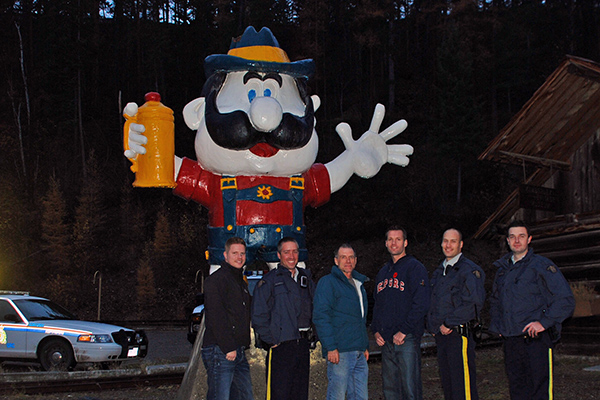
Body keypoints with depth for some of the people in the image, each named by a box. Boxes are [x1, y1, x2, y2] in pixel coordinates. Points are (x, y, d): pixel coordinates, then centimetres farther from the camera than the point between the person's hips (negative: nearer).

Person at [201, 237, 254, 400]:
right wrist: (228, 348, -19)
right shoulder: (216, 280, -8)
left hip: (238, 352, 9)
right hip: (220, 351, -9)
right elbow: (215, 318, -16)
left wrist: (243, 347, 16)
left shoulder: (241, 283, 21)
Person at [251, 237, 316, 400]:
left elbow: (314, 310, 21)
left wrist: (310, 337, 10)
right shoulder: (269, 281, -3)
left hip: (303, 344, 6)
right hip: (281, 345, -6)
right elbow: (258, 316, -6)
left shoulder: (306, 278, 14)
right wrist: (271, 341, -10)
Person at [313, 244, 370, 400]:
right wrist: (330, 347, -19)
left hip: (359, 353, 8)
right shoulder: (328, 282, -5)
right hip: (339, 352, -8)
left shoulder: (359, 284, 21)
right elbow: (320, 317, -13)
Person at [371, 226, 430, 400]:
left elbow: (421, 304, -12)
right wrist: (376, 330, 9)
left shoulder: (414, 267, -3)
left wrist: (404, 331, -16)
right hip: (386, 340, 7)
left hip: (407, 339, -7)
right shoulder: (383, 272, 19)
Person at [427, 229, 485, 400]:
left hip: (459, 333, -8)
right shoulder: (438, 272, 18)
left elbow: (473, 304, -16)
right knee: (447, 384, 11)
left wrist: (448, 323, -13)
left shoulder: (469, 270, -6)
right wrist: (433, 326, 8)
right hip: (441, 335, 8)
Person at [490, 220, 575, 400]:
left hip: (536, 339, -6)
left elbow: (566, 300, -8)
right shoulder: (503, 268, 15)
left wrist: (544, 322, -13)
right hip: (510, 339, 6)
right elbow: (495, 300, 30)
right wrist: (497, 323, 16)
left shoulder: (542, 266, -4)